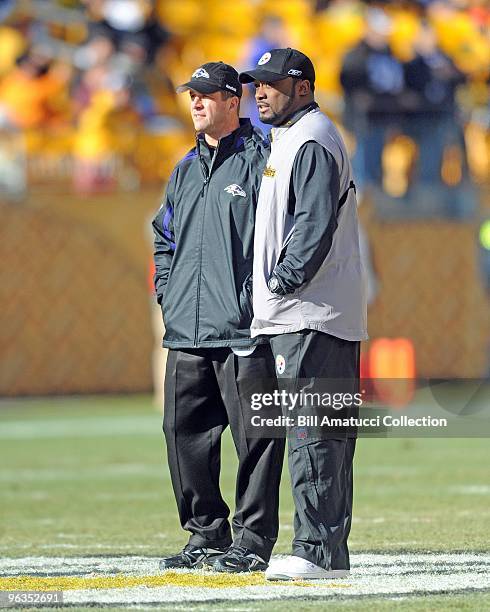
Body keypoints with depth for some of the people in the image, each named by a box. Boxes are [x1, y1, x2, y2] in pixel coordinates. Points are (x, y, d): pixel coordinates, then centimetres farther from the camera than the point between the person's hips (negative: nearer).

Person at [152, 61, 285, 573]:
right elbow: (164, 237, 31)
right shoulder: (186, 169, 20)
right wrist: (167, 292, 17)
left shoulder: (259, 160, -2)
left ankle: (253, 540, -3)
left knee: (254, 436, -6)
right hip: (186, 333, 8)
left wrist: (260, 299, -11)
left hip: (243, 330, -7)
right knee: (185, 432, 7)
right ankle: (207, 535, 17)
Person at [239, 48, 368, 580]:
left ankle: (318, 551, -13)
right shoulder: (289, 139, 23)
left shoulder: (311, 141, -10)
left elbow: (316, 222, -21)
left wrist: (286, 280, -20)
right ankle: (330, 552, 13)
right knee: (325, 432, 10)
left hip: (310, 316, -11)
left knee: (311, 434, -12)